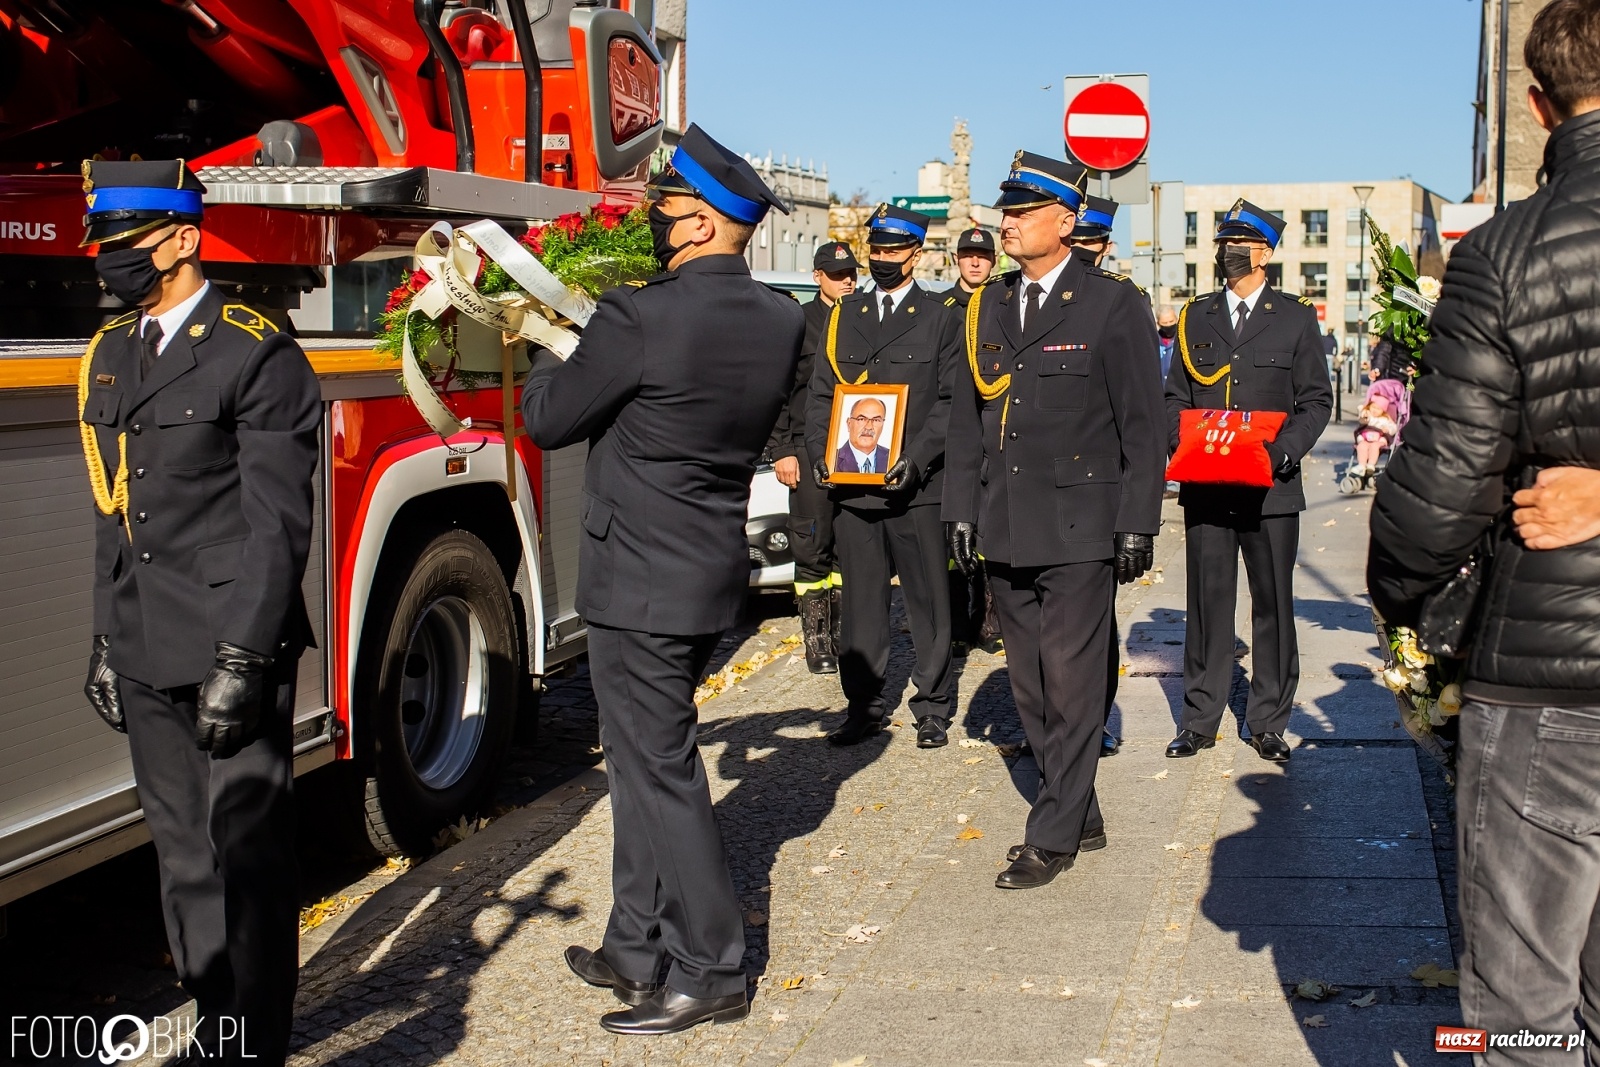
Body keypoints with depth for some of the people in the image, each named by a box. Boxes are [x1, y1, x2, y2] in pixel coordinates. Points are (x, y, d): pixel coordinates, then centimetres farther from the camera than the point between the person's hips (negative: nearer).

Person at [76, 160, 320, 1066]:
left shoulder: (257, 353, -9)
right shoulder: (110, 354, 14)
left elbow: (277, 522, -13)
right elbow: (113, 512, 18)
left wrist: (242, 658, -18)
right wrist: (109, 639, 15)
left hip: (236, 647, -7)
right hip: (148, 655, 7)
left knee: (248, 855, 0)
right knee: (185, 856, 14)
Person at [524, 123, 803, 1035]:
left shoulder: (642, 318, -21)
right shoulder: (783, 320, 2)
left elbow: (549, 420, -9)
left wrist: (548, 358, 14)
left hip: (641, 583, -8)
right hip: (716, 574, 8)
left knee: (659, 771, 2)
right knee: (649, 761, 19)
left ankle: (711, 973, 11)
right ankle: (638, 949, 30)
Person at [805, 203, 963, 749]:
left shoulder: (939, 318, 5)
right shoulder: (843, 315, 14)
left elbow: (951, 401, -1)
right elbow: (820, 393, 14)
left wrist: (917, 459, -15)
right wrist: (820, 453, -2)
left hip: (916, 486, -3)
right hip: (851, 483, 3)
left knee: (928, 599, 4)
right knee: (860, 600, 7)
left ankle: (932, 706, 13)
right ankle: (864, 704, 17)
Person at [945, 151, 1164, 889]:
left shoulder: (1113, 304, -4)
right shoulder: (988, 307, 12)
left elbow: (1143, 425, -4)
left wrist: (1137, 524, -8)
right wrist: (961, 509, 10)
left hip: (1079, 530, -6)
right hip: (1004, 531, 6)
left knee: (1071, 686, -2)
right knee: (1030, 688, 11)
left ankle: (1054, 836, 8)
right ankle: (1081, 816, 25)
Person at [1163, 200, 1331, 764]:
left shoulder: (1296, 318, 6)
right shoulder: (1195, 317, 13)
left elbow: (1316, 400, 4)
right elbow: (1175, 396, 14)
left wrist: (1286, 450, -14)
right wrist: (1179, 445, -6)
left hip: (1271, 487, -1)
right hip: (1205, 487, 2)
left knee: (1273, 606, 4)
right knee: (1207, 603, 4)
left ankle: (1268, 722, 14)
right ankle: (1199, 720, 12)